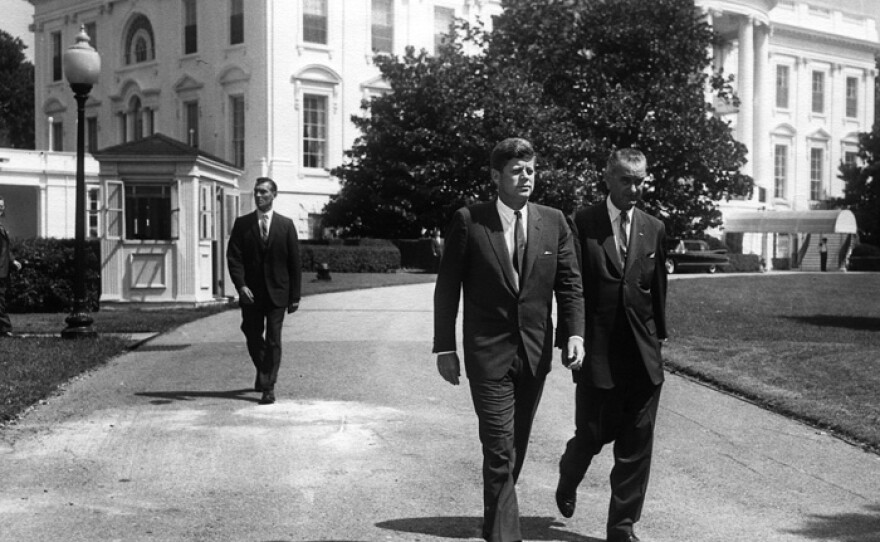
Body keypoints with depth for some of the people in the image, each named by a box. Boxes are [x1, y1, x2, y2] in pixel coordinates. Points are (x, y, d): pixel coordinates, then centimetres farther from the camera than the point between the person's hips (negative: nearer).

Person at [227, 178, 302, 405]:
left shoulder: (286, 225, 3)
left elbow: (294, 262, 3)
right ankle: (263, 373, 35)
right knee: (253, 338, 10)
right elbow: (234, 258, -2)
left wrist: (295, 295, -1)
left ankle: (268, 387, -1)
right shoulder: (242, 224, 4)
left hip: (277, 293, -1)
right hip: (251, 293, 2)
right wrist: (241, 285, -17)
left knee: (273, 341, -4)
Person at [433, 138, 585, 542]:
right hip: (488, 353, -4)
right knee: (500, 450, -9)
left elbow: (569, 282, 5)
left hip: (535, 352, 4)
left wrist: (574, 332, -10)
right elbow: (447, 288, -3)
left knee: (516, 447, 15)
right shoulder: (468, 221, -6)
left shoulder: (553, 222, 3)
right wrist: (444, 348, -6)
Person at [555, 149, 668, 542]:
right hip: (597, 352, -3)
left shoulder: (654, 229, 8)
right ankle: (568, 480, 40)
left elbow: (658, 289, 10)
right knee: (591, 435, 7)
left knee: (636, 447, 4)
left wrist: (658, 339, 8)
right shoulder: (582, 224, -3)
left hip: (642, 356, 3)